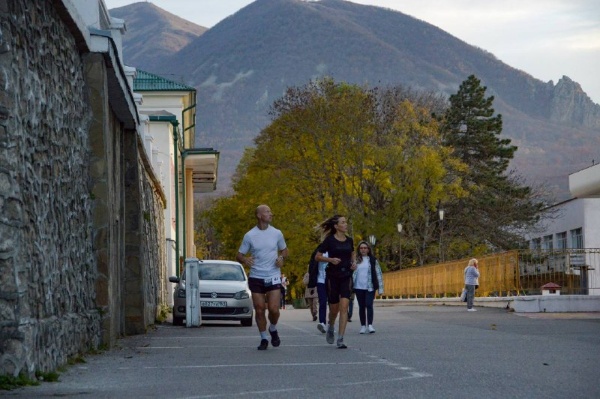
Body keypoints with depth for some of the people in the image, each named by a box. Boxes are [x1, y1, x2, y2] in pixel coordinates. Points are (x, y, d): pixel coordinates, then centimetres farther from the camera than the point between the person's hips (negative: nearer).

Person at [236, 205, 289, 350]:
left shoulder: (277, 233, 4)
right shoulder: (249, 235, 0)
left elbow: (284, 250, 17)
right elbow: (239, 255, 4)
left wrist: (281, 258, -6)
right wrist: (245, 259, -19)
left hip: (273, 277, 0)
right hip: (256, 277, 0)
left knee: (273, 309, -10)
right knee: (259, 310, 1)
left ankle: (273, 330, 21)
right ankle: (264, 338, 18)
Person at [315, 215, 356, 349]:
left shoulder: (349, 240, 7)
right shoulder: (330, 240, -6)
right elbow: (317, 257, -3)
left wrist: (354, 262, 3)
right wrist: (331, 259, -18)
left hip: (346, 277, 3)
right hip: (332, 277, -2)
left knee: (344, 307, -12)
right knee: (334, 309, 7)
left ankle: (340, 339, -12)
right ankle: (331, 327, 40)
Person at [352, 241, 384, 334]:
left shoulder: (373, 260, 4)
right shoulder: (355, 260, 7)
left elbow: (378, 274, 5)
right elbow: (351, 273, 7)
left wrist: (380, 288, 0)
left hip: (370, 287, -2)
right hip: (359, 287, 2)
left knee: (369, 305, -14)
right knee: (361, 306, 6)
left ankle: (370, 325, -15)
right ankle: (363, 326, 12)